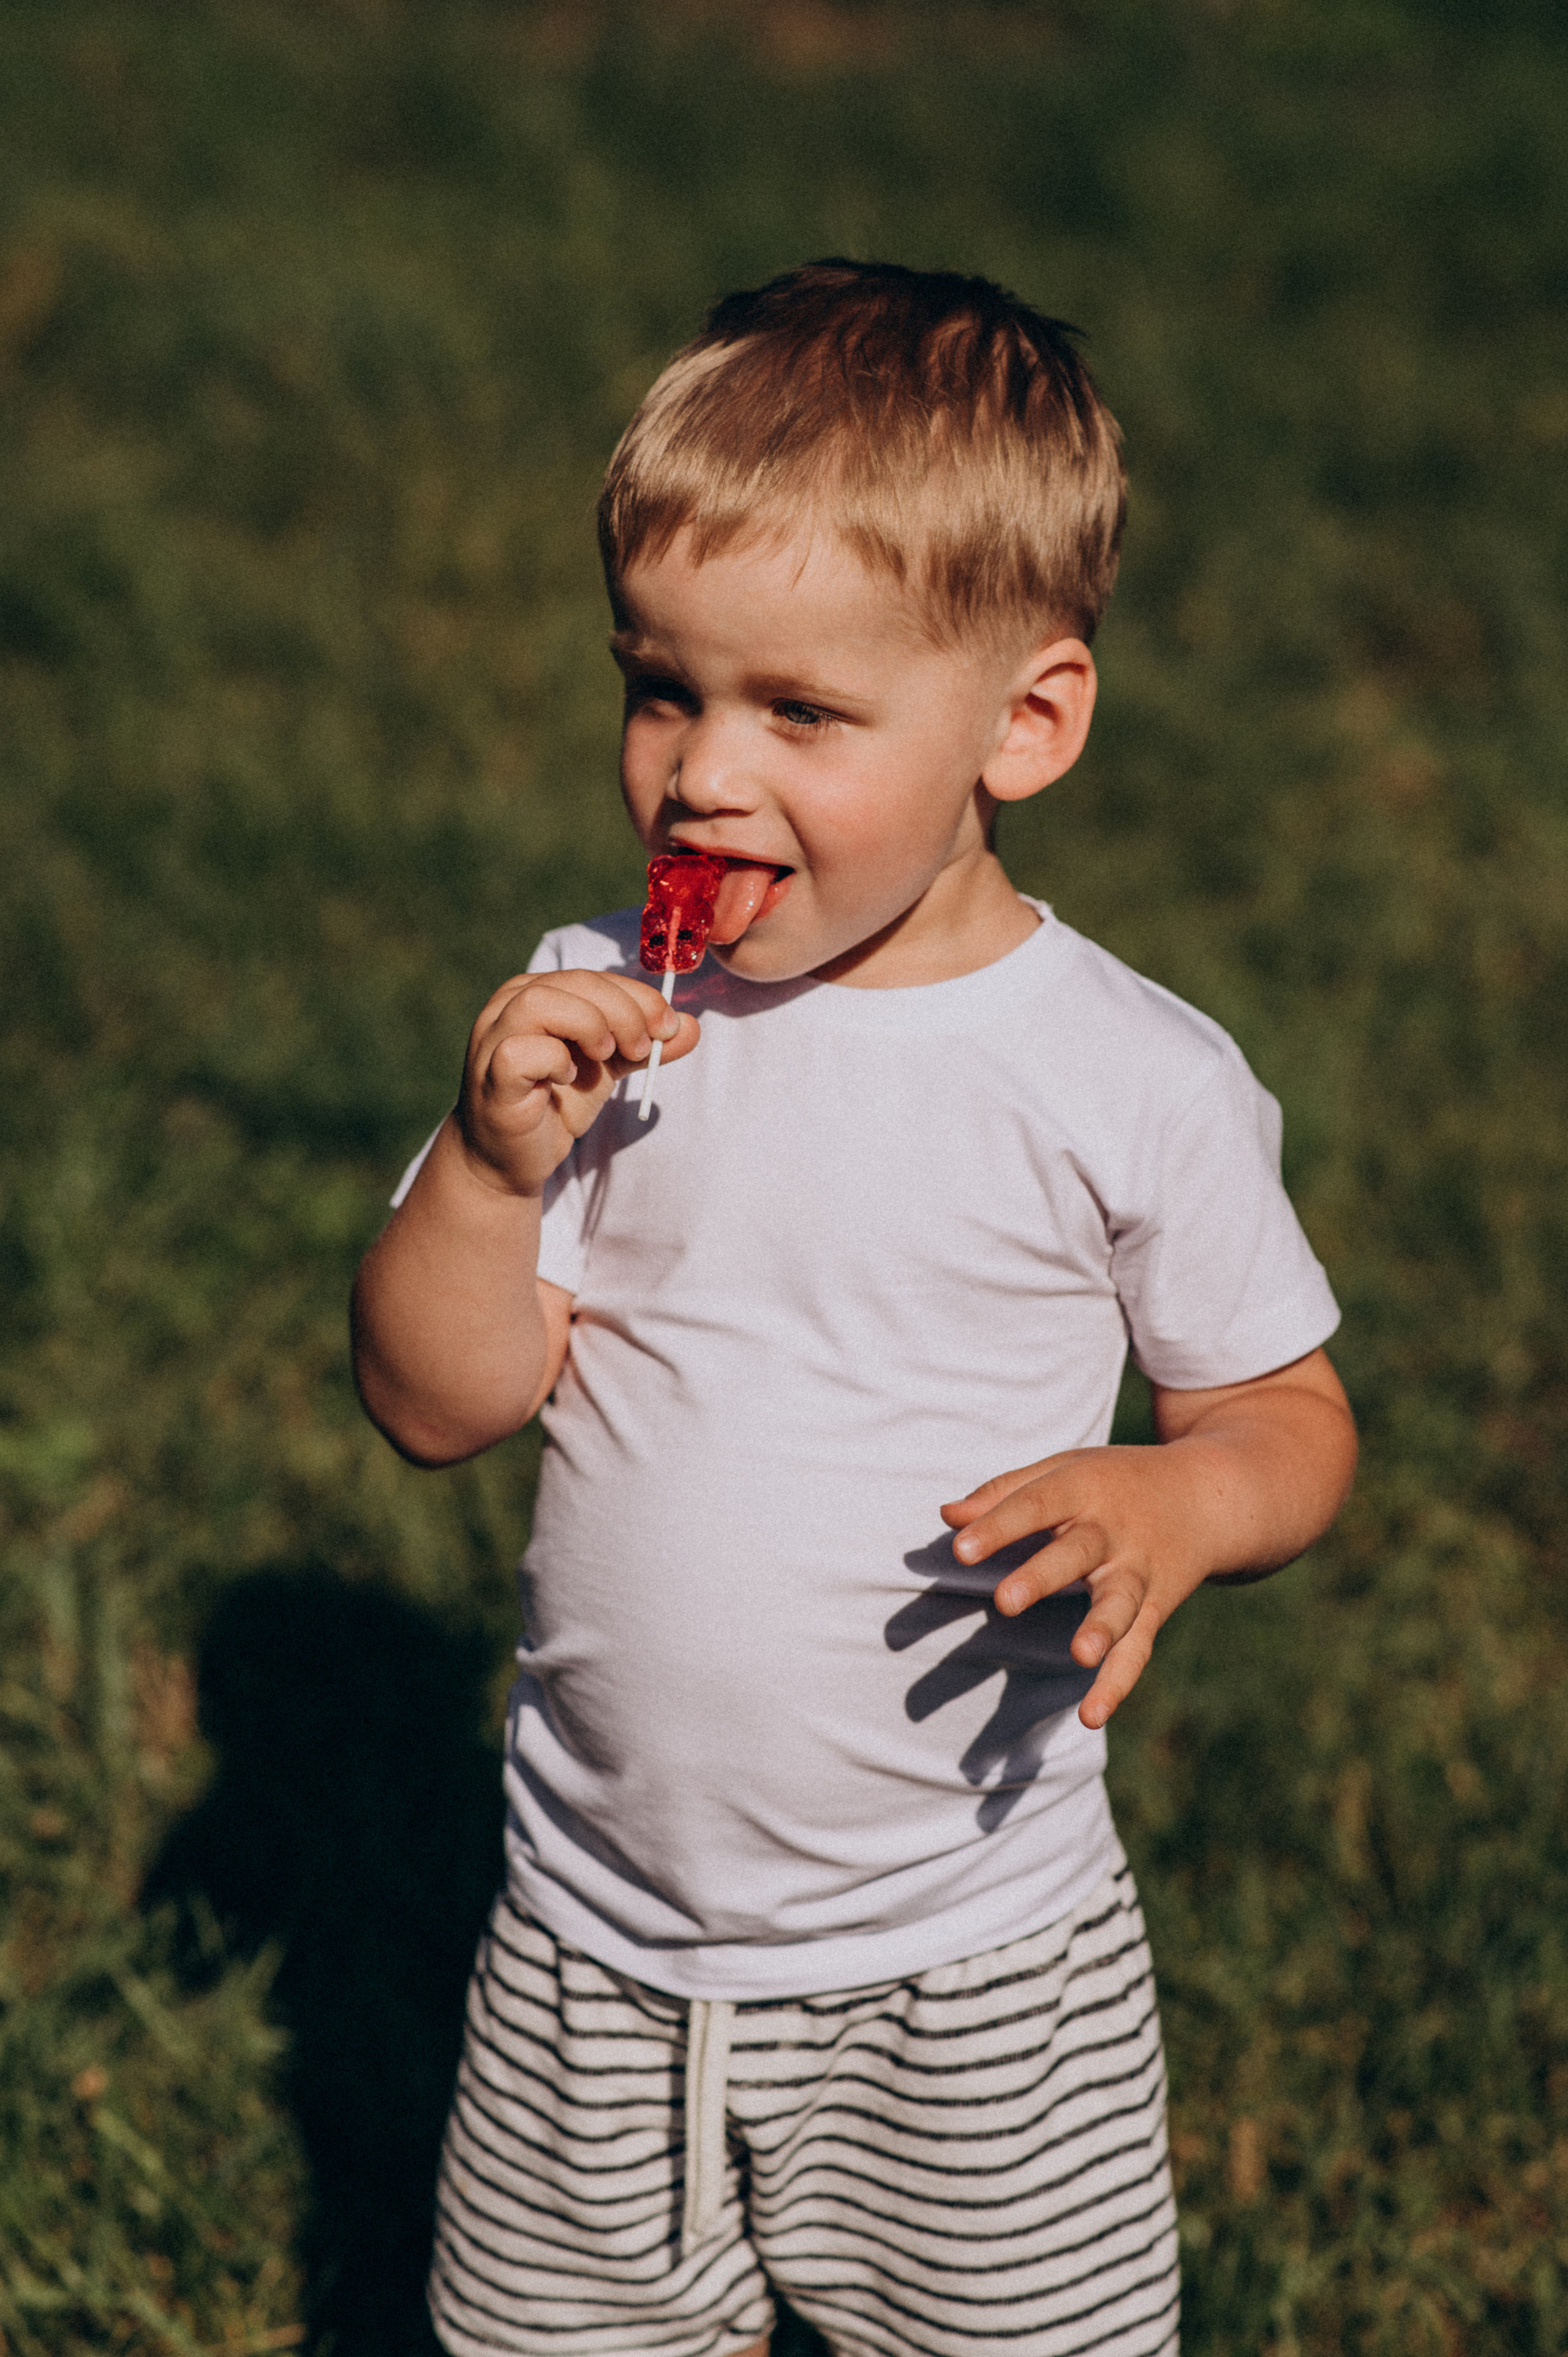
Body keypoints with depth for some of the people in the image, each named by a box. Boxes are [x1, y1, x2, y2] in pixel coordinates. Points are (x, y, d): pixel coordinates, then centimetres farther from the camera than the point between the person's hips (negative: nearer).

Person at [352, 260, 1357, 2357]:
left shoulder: (1134, 1082, -12)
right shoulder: (594, 1017, -5)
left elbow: (1292, 1420, -1)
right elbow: (437, 1406, -5)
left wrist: (1173, 1505, -23)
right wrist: (492, 1163, -22)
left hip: (974, 1977, -2)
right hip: (597, 1950, 3)